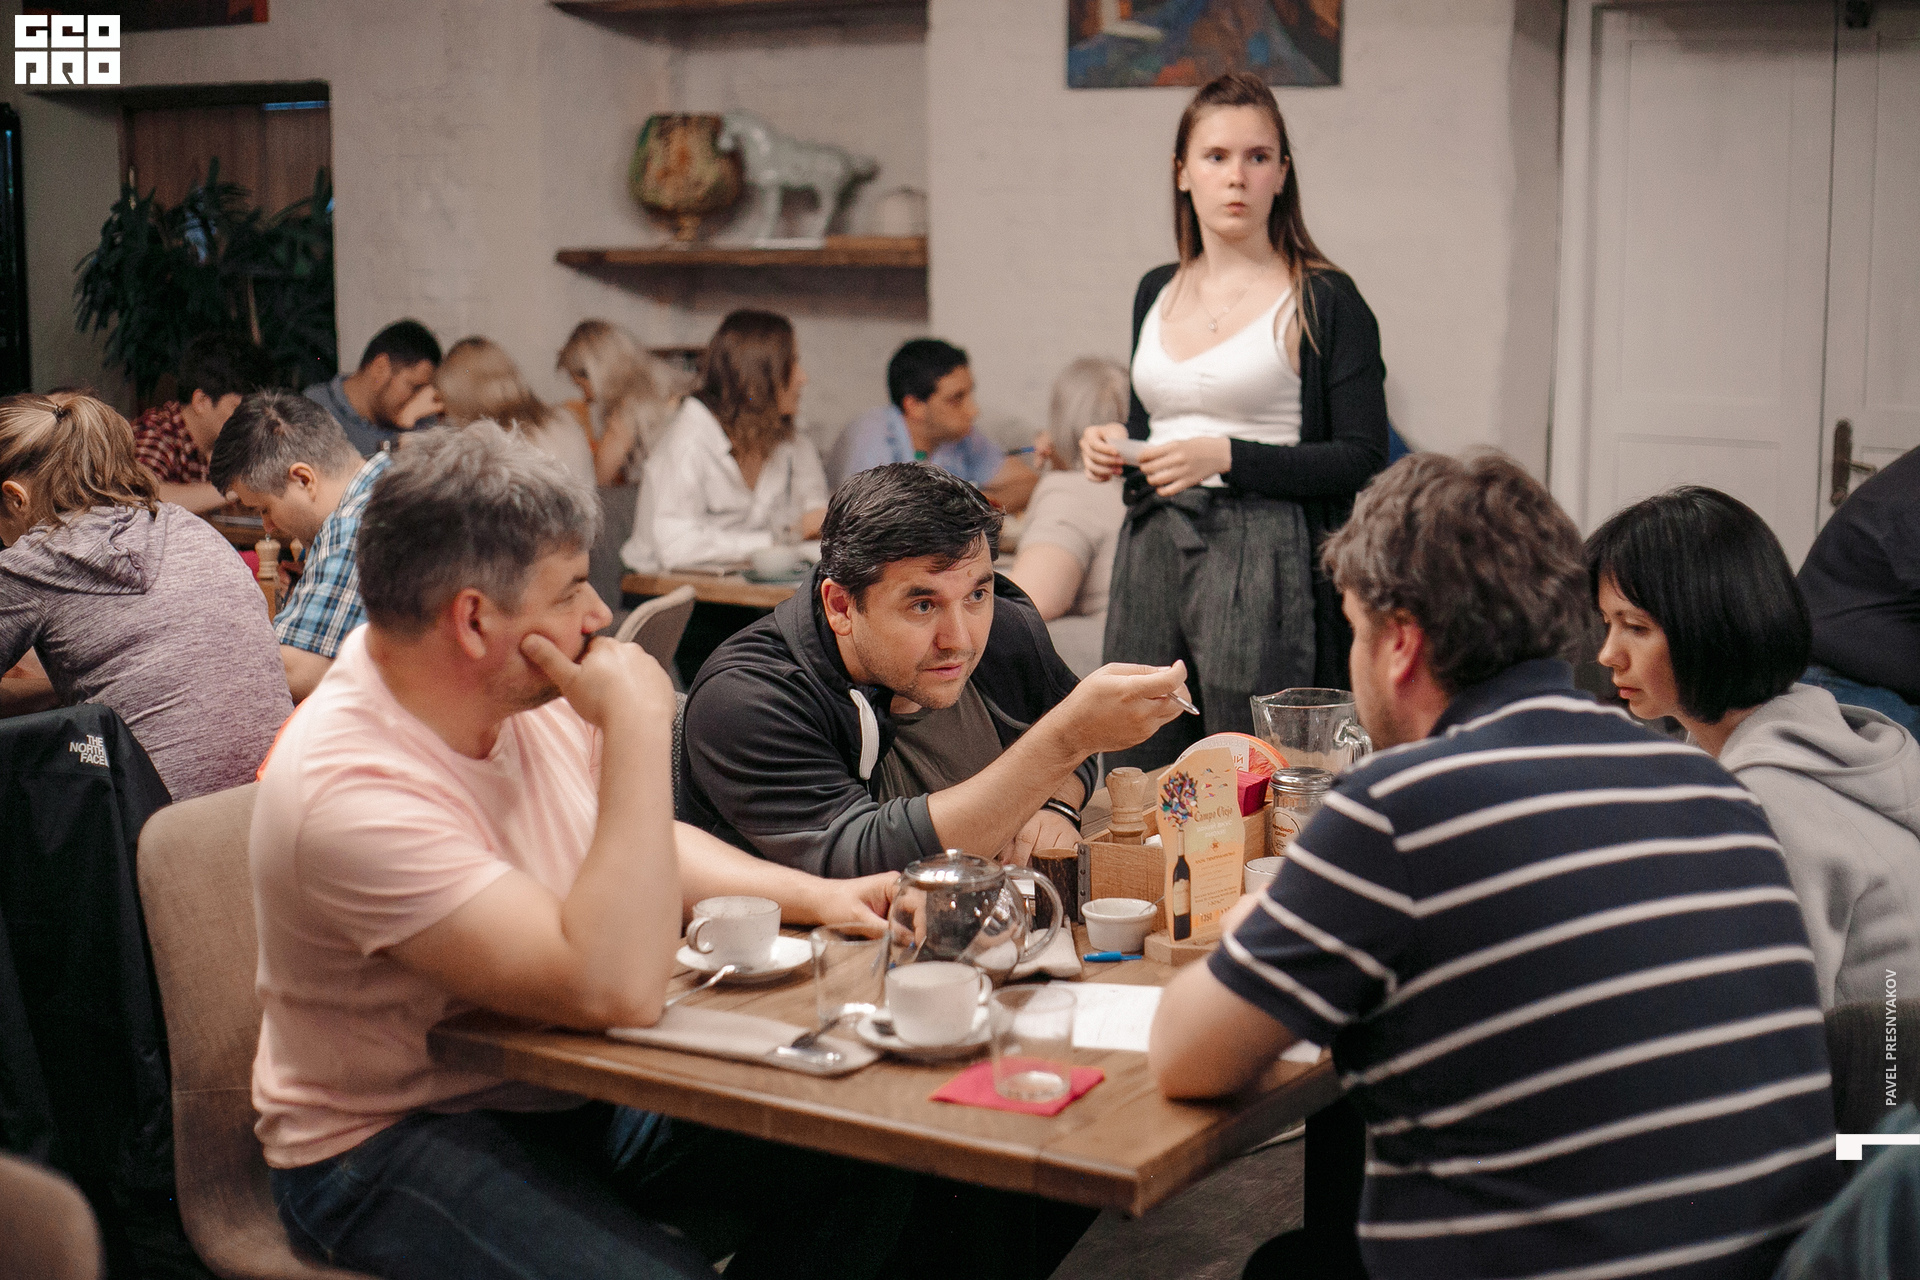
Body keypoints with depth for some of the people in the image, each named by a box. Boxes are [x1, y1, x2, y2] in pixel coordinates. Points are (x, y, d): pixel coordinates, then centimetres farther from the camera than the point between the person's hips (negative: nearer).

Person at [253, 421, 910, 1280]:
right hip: (391, 1143, -7)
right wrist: (638, 725, -31)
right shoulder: (352, 791, -29)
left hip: (564, 1088, 8)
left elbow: (647, 847, 17)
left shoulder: (533, 694, -3)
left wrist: (815, 896, 3)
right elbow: (616, 990, -35)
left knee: (862, 1163, -8)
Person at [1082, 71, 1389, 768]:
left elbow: (1364, 461, -8)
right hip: (1149, 548, 6)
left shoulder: (1324, 301, -4)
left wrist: (1228, 456, -17)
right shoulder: (1156, 292, 14)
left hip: (1262, 559, -5)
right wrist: (1117, 443, 4)